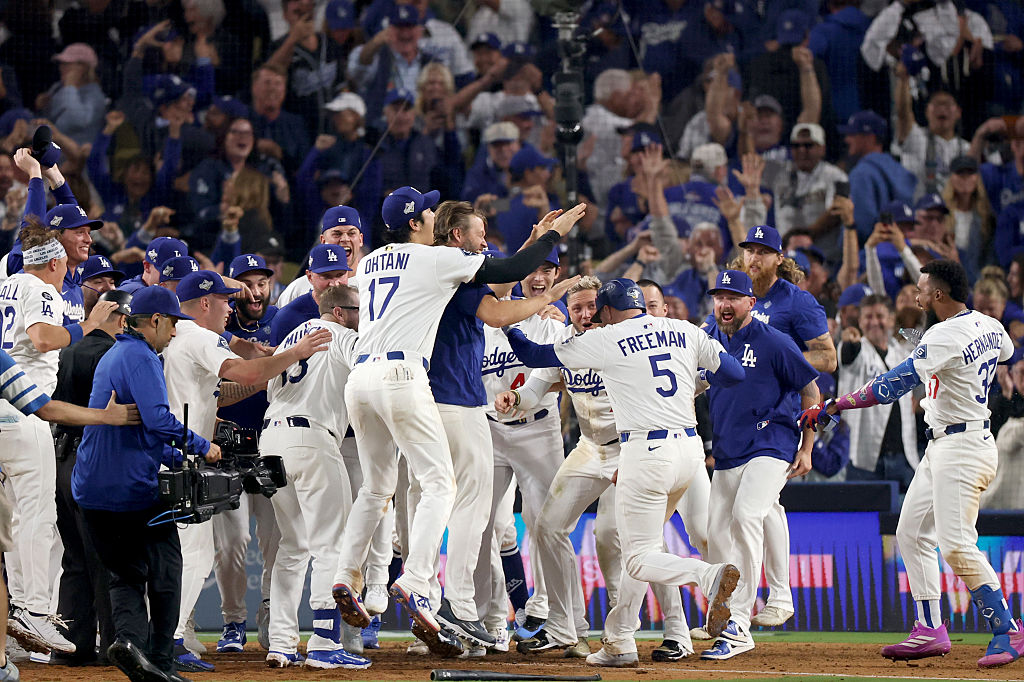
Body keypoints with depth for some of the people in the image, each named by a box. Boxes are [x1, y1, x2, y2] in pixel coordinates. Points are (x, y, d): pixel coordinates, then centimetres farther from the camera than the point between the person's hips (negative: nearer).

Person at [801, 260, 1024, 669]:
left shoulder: (945, 336, -21)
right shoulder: (990, 328, 7)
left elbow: (892, 386, -24)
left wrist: (832, 407, -22)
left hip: (962, 448, -11)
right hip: (940, 448, 11)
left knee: (957, 546, -15)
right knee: (912, 534, 12)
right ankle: (930, 631, 14)